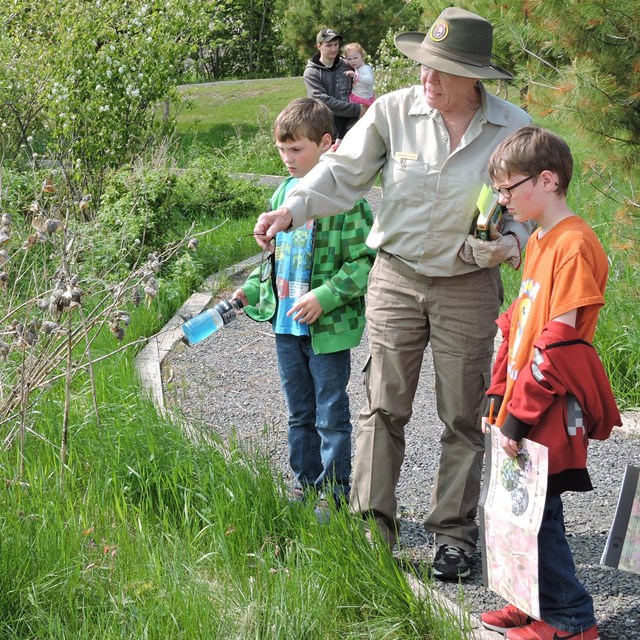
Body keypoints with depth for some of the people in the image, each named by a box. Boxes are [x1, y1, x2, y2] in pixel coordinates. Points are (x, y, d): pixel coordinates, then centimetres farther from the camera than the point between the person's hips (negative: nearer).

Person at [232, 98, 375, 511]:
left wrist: (325, 297, -23)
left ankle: (336, 490, 15)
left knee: (331, 415, 4)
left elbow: (365, 260, -16)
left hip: (329, 328, -7)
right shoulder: (283, 194, 8)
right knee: (300, 412, 17)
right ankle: (305, 483, 29)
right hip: (287, 324, 7)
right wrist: (252, 289, 8)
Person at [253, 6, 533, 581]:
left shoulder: (514, 129, -7)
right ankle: (372, 525, 14)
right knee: (382, 406, 3)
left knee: (463, 416, 7)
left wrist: (511, 244, -16)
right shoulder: (393, 111, -7)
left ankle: (455, 533, 20)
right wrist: (292, 210, -22)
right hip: (395, 278, 1)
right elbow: (344, 171, -6)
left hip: (468, 286, -1)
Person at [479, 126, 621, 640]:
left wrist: (519, 412, -18)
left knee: (537, 512, -2)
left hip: (552, 411, -9)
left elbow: (558, 341, -20)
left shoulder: (574, 245, -18)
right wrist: (501, 394, 12)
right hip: (525, 401, 9)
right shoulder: (538, 241, 13)